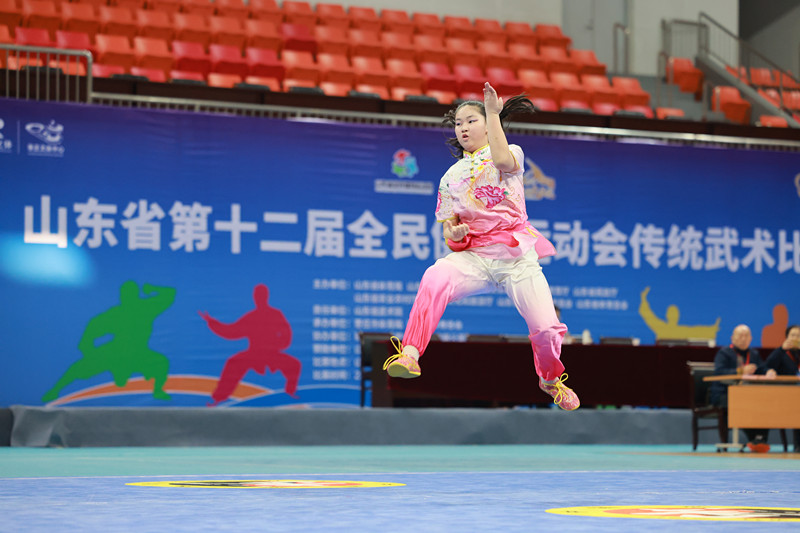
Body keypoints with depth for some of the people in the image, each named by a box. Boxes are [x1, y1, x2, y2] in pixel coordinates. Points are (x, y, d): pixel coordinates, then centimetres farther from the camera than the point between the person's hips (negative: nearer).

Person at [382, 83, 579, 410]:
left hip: (516, 254, -2)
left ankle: (550, 378, 21)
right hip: (474, 255, 2)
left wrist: (493, 112, -14)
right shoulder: (451, 178, 18)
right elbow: (449, 229, 17)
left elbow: (503, 161, -19)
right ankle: (409, 356, -42)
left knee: (545, 328, -14)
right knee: (435, 277, -34)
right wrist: (454, 234, -8)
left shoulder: (512, 153, 8)